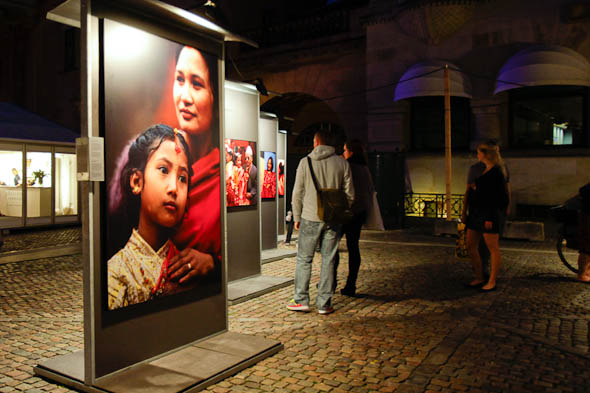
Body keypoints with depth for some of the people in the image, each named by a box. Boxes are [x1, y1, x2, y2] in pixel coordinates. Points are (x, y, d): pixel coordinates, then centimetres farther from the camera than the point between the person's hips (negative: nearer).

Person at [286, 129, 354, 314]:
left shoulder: (305, 162, -2)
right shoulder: (342, 163, 3)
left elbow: (297, 193, -1)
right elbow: (349, 193, 3)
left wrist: (297, 217, 8)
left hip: (310, 218, -1)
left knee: (304, 259, 9)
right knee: (328, 260, 8)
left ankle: (301, 300, 12)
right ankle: (324, 303, 11)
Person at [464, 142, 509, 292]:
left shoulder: (497, 172, -11)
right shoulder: (483, 170, 15)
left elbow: (501, 197, -16)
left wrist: (491, 217, -19)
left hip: (489, 213, -10)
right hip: (476, 212, 10)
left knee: (493, 248, 0)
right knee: (470, 245, 10)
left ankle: (492, 282, 8)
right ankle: (479, 278, 21)